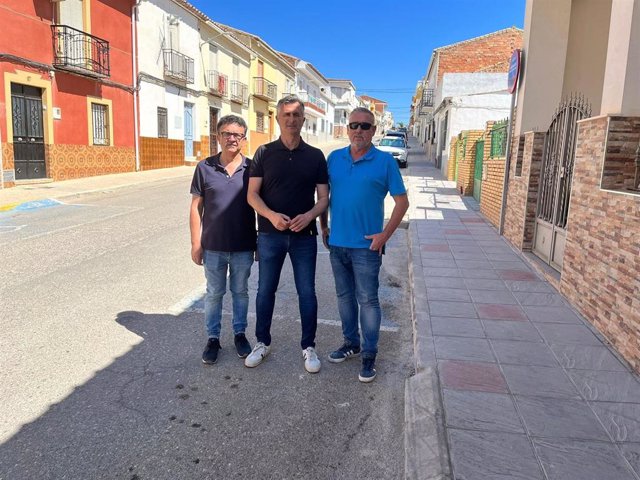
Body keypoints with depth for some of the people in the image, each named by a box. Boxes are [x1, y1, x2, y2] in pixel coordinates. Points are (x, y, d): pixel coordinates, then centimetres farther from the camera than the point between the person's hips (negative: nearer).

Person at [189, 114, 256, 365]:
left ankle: (240, 333, 32)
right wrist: (196, 243, -2)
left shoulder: (251, 168, -4)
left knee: (240, 292, 15)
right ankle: (213, 338, 28)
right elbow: (196, 207, 1)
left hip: (243, 247, 0)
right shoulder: (205, 168, -3)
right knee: (214, 294, 13)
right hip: (213, 247, 0)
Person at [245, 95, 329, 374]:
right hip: (270, 234, 0)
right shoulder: (264, 153, 1)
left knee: (307, 292, 6)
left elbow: (324, 196, 3)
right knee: (265, 290, 10)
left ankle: (309, 347, 22)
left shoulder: (315, 156, 3)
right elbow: (252, 194, -3)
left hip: (304, 235, 0)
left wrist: (310, 215, -18)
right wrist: (271, 215, -21)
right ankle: (262, 343, 28)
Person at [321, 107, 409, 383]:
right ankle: (351, 343, 33)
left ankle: (369, 354, 14)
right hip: (337, 242, 5)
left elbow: (402, 201, -4)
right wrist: (324, 227, 10)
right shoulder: (334, 158, 6)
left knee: (367, 300, 2)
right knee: (344, 296, 16)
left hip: (366, 245, -4)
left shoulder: (385, 162, -6)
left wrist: (385, 234, -11)